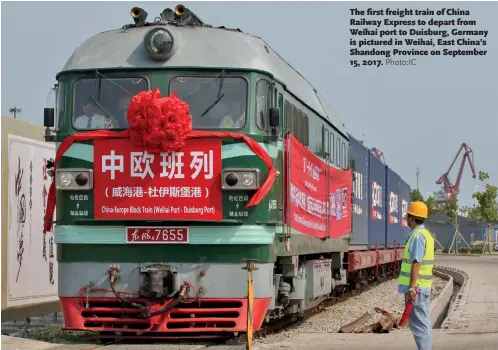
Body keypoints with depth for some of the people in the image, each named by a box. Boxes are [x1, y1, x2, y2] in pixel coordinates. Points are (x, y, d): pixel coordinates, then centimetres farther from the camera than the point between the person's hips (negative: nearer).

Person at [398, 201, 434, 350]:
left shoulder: (417, 236, -15)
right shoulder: (426, 234, 16)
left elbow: (416, 263, -21)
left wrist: (411, 287, -23)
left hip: (416, 288, -10)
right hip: (423, 287, 10)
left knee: (419, 324, -8)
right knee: (422, 323, 13)